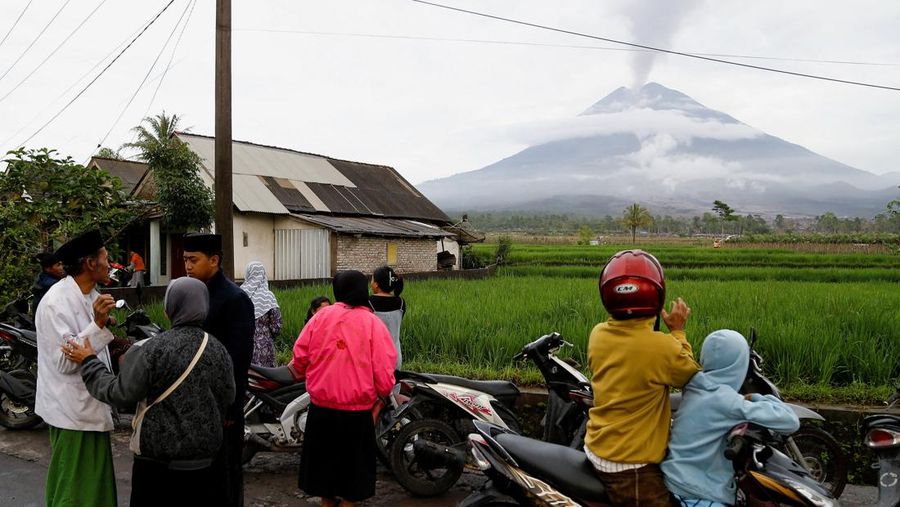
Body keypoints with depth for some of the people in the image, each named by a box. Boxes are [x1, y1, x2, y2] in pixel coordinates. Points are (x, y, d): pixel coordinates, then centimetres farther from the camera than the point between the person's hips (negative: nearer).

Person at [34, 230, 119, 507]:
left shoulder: (92, 296, 7)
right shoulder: (56, 302, -19)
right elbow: (64, 361, -23)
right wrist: (98, 324, -29)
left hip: (91, 407, 9)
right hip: (72, 411, -9)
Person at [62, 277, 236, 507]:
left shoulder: (152, 349, -17)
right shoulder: (219, 350, -2)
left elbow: (121, 394, -11)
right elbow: (228, 399, 5)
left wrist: (88, 362, 1)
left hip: (158, 463, -4)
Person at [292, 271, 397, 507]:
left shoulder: (321, 316, -2)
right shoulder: (373, 323, -9)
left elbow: (300, 356, 0)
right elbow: (384, 373, -14)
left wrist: (304, 374, 21)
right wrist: (382, 393, 5)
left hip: (321, 408, 3)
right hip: (357, 412, -2)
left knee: (323, 457, 21)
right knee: (352, 461, 14)